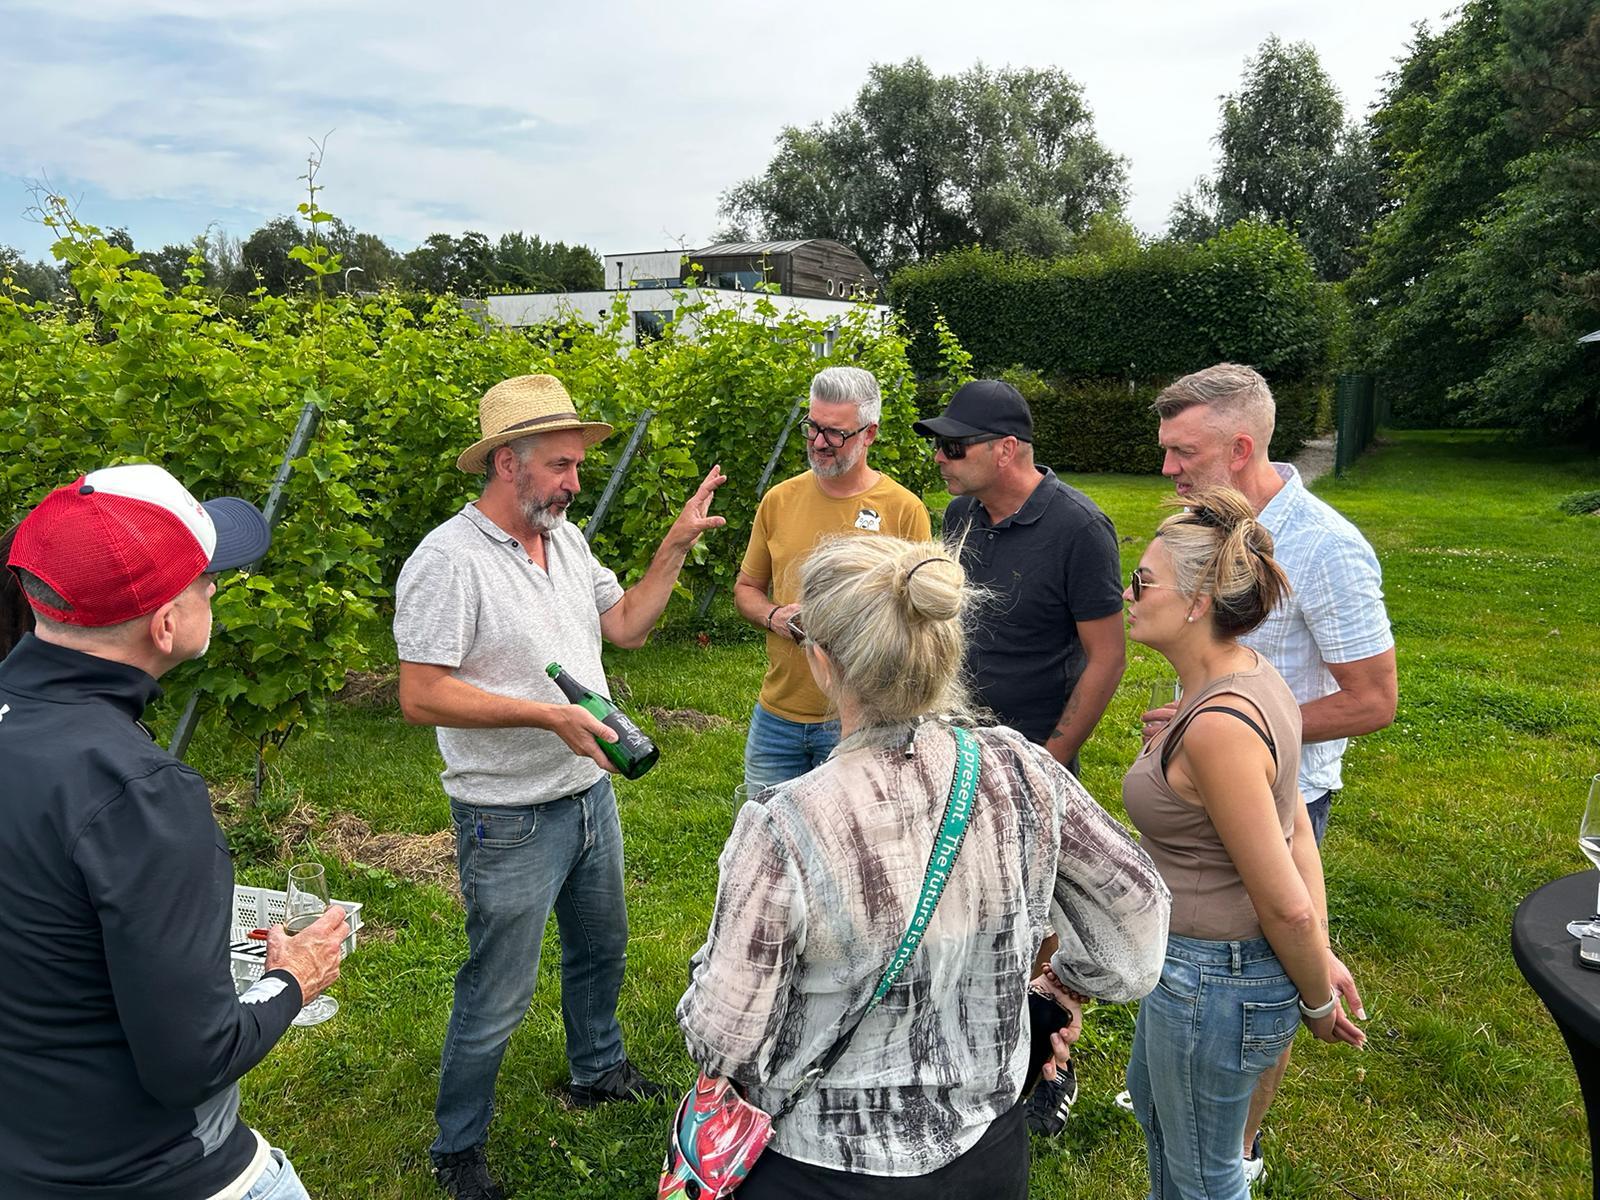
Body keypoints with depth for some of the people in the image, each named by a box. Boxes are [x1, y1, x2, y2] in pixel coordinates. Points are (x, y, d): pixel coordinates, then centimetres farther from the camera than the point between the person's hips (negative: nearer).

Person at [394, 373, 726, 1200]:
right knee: (498, 997, 7)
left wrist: (677, 544, 2)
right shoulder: (448, 561, -22)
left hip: (590, 794, 8)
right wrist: (547, 714, -27)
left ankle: (598, 1071, 51)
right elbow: (420, 697, -24)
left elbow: (626, 625, 10)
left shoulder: (565, 539, 4)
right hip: (511, 821, -8)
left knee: (600, 948, 26)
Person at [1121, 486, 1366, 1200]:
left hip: (1215, 979, -9)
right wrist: (1323, 957, 7)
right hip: (1199, 955, 10)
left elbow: (1288, 906, -26)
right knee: (1150, 1101, 34)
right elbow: (1297, 830, 4)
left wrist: (1319, 1003, -9)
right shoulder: (1248, 676, -2)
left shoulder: (1219, 726, -33)